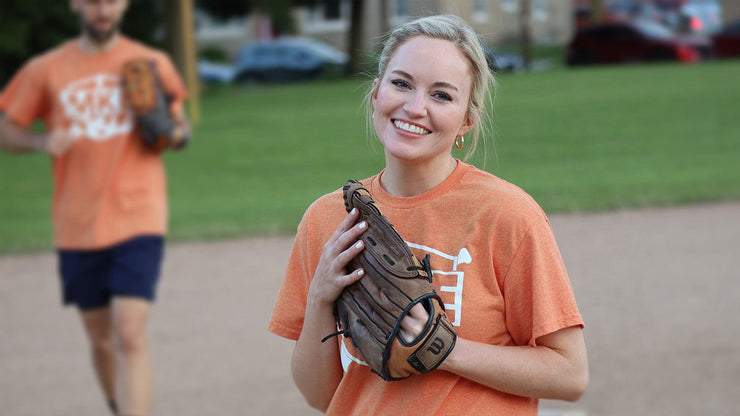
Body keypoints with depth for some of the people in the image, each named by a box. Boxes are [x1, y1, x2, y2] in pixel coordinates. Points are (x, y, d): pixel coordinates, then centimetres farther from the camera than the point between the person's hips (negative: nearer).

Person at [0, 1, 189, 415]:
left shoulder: (153, 64, 4)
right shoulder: (46, 70, 4)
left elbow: (180, 128, 15)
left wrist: (175, 131, -10)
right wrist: (43, 141, -13)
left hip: (139, 222, -2)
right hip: (77, 227, 2)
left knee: (130, 335, -15)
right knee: (101, 339, 13)